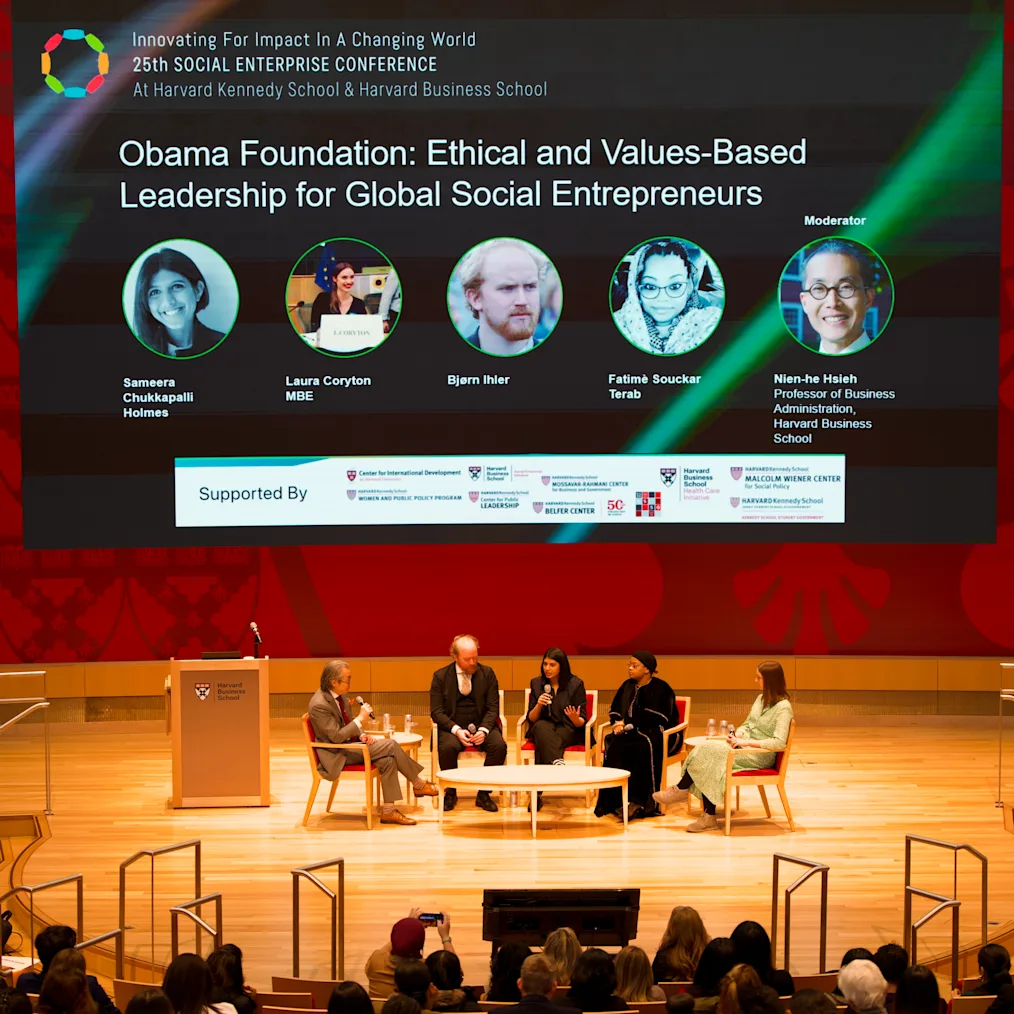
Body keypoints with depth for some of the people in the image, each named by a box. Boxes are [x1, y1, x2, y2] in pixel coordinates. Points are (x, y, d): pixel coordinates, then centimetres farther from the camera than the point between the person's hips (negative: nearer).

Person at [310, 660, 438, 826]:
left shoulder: (340, 695, 6)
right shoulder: (319, 705, -22)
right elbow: (336, 737, -24)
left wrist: (362, 735, -2)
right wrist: (360, 718, -22)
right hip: (337, 756, -9)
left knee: (388, 760, -16)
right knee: (391, 745, -19)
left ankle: (388, 811, -12)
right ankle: (419, 784, -3)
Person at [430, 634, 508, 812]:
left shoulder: (487, 673, 3)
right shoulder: (441, 676, 0)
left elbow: (493, 708, 2)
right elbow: (436, 712, -4)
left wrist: (483, 730, -18)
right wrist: (456, 730, -21)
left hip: (481, 726, 2)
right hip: (452, 727, -2)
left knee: (499, 746, -29)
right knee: (447, 747, -35)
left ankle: (483, 794, -11)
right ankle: (451, 793, -10)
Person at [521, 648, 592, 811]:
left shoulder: (576, 684, -1)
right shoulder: (536, 683, 7)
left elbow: (582, 722, -2)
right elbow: (531, 719, 4)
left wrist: (576, 719, -27)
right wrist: (538, 705, -17)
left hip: (569, 731, -2)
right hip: (542, 730, 2)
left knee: (544, 745, -36)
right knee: (542, 727, -37)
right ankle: (558, 763, -59)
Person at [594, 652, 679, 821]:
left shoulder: (661, 688, -6)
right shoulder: (628, 686, 13)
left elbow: (655, 718, -17)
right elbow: (614, 710, 16)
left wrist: (628, 723, -17)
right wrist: (618, 723, -7)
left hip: (660, 734, -5)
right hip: (633, 731, 5)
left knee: (644, 747, -40)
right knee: (615, 747, -30)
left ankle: (637, 801, -38)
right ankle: (618, 800, -35)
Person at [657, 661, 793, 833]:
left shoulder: (783, 707, -13)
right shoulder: (761, 699, 14)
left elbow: (779, 743, -21)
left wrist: (744, 742, -23)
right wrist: (737, 735, -4)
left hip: (762, 754, -8)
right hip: (745, 746, 8)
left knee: (711, 750, -24)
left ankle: (681, 789, -3)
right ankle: (708, 817, -23)